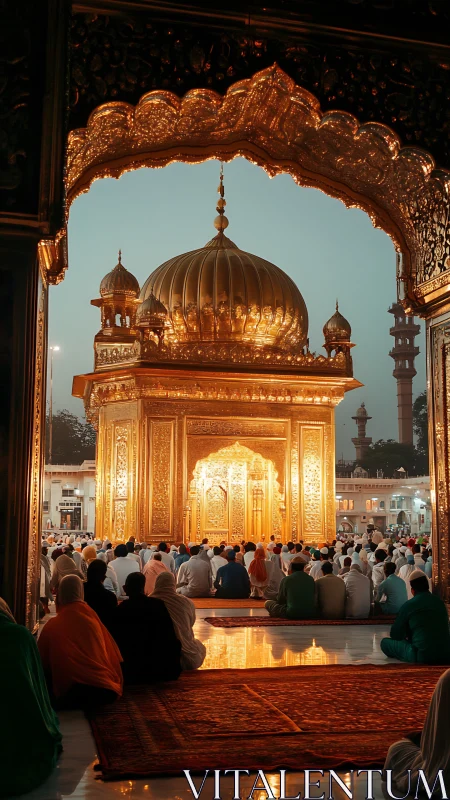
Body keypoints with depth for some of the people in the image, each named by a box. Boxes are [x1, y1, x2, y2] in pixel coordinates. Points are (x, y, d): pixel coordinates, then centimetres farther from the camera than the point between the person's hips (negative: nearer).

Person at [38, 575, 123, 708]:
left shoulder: (52, 625, 6)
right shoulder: (93, 618, 11)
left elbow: (41, 661, 17)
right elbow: (112, 654, 19)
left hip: (70, 692, -3)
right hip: (106, 690, 3)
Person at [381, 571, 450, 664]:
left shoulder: (408, 605, -5)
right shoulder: (440, 602, 9)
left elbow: (395, 635, 4)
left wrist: (406, 637, 28)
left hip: (421, 657, -5)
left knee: (385, 642, 8)